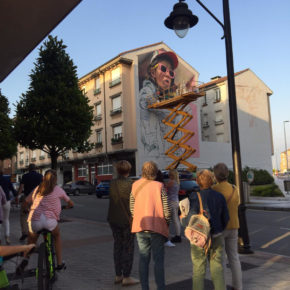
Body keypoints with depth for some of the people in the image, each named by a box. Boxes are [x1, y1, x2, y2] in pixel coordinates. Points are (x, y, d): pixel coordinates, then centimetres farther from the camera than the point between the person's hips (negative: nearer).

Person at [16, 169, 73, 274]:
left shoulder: (38, 189, 18)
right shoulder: (58, 190, 13)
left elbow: (26, 202, 16)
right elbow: (71, 203, 21)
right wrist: (67, 206, 44)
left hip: (34, 219, 2)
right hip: (50, 219, -2)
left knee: (31, 242, 26)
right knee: (57, 237, 28)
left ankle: (25, 258, -1)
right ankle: (60, 263, 25)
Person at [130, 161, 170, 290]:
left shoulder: (135, 185, 1)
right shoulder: (159, 186, -10)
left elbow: (132, 208, 5)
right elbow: (166, 209, -9)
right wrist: (167, 223, 6)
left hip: (140, 227, 3)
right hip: (157, 227, -3)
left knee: (143, 259, 12)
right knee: (158, 260, 7)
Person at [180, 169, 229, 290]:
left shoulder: (194, 196, -14)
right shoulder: (220, 196, -1)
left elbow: (192, 219, -17)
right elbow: (225, 218, 5)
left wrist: (182, 219, 4)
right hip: (217, 238, 4)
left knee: (198, 270, 9)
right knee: (217, 269, 13)